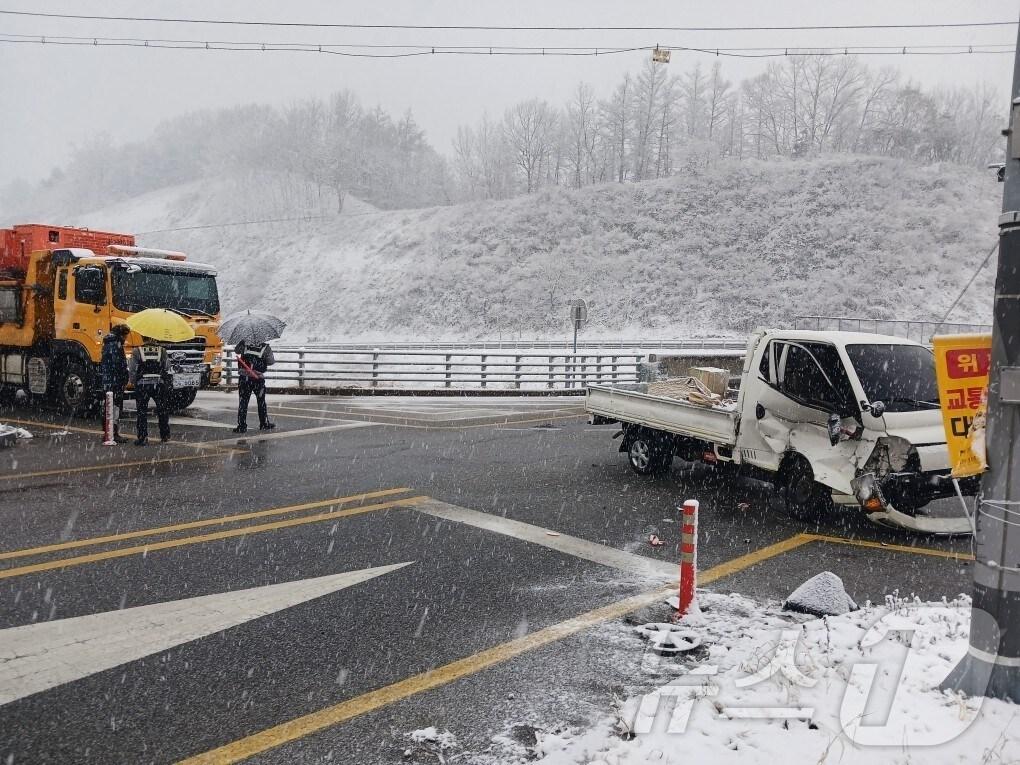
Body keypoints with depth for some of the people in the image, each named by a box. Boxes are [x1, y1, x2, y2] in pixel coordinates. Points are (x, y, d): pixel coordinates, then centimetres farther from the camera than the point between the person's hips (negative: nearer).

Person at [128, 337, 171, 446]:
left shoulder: (137, 351, 0)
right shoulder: (162, 350, 2)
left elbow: (132, 370, 2)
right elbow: (167, 367, 5)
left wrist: (133, 382, 17)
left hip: (142, 385, -1)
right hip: (159, 384, 1)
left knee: (142, 412, 5)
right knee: (162, 411, 15)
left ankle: (142, 437, -1)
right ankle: (165, 436, 23)